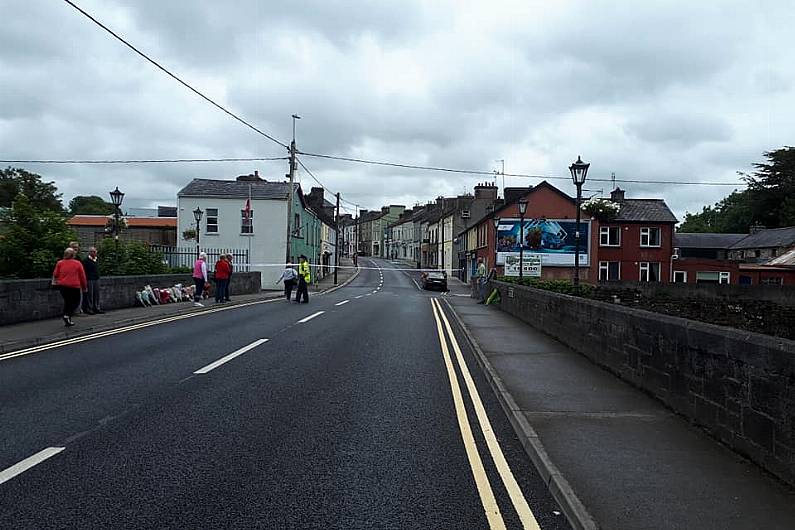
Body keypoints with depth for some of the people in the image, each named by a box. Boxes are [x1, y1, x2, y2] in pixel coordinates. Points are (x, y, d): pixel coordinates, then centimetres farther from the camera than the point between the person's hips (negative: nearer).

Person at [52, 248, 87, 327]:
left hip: (62, 285, 4)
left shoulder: (60, 263, 4)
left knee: (67, 301, 16)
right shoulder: (77, 263, -3)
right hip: (74, 286, -4)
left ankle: (67, 321, 15)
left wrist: (55, 281, 26)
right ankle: (67, 315, -15)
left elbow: (55, 274, 4)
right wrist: (84, 287, 11)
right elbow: (82, 276, 1)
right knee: (76, 302, 8)